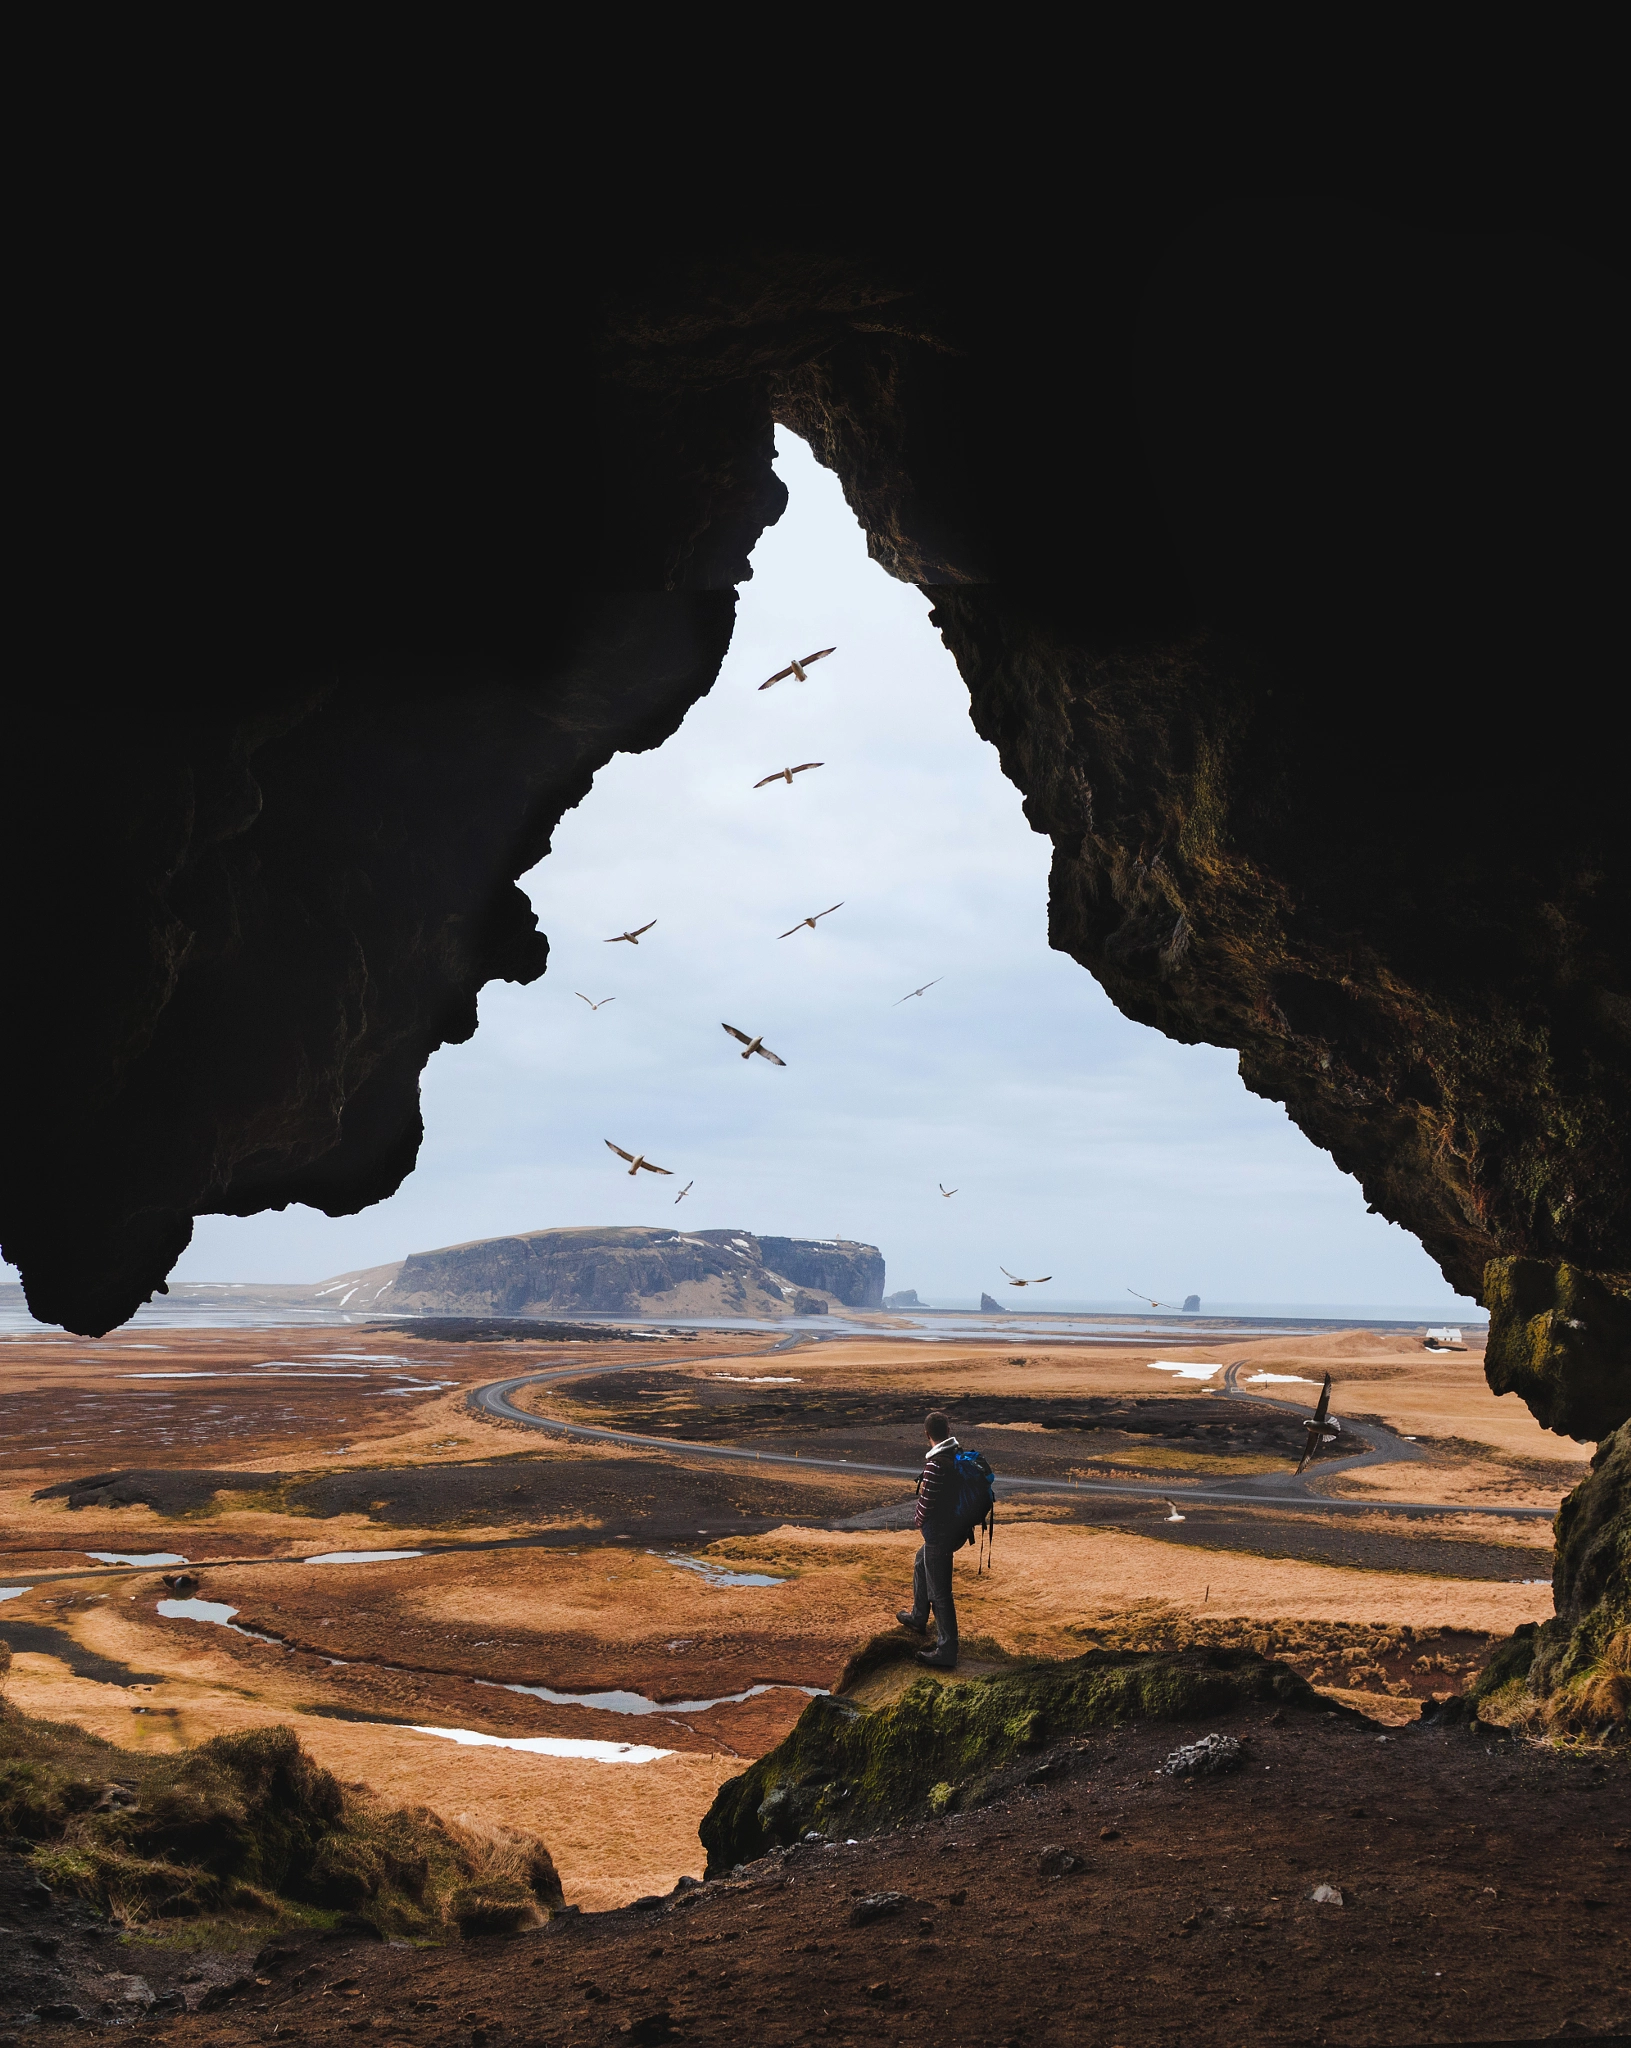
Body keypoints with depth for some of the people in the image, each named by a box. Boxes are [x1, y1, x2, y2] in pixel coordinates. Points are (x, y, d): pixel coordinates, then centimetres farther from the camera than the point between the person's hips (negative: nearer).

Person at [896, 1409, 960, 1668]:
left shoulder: (936, 1464, -26)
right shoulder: (959, 1457, 1)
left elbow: (927, 1501, -22)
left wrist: (918, 1521, 0)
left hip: (937, 1532, -10)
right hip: (954, 1527, 10)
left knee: (939, 1592, -3)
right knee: (921, 1566, 32)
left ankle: (946, 1653, 2)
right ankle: (918, 1619, 50)